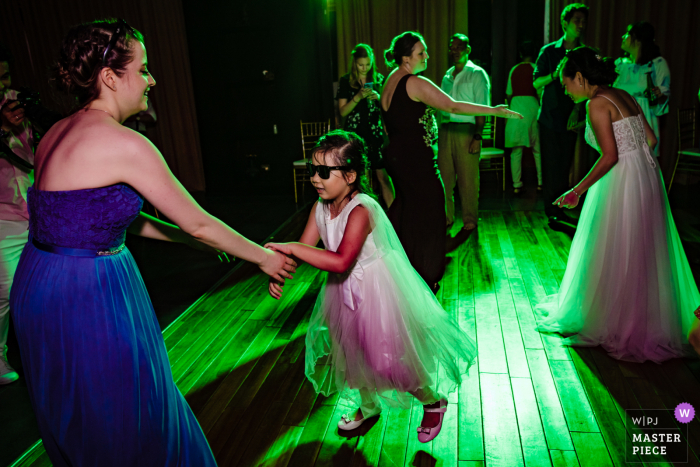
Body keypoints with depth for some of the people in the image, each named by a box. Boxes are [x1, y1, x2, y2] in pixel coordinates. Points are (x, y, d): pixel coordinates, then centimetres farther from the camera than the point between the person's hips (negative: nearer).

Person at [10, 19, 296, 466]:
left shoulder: (60, 133, 6)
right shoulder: (125, 144, -21)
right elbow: (196, 223, -15)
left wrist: (196, 240, 15)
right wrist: (264, 257, -2)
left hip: (39, 285, 9)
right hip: (90, 299, -9)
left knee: (75, 421, 28)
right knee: (129, 427, 13)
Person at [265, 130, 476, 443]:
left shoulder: (361, 210, -31)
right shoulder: (321, 207, -5)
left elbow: (341, 261, -41)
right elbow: (303, 247, -4)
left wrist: (291, 248, -40)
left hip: (378, 292, -8)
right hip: (346, 291, 8)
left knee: (390, 357, 2)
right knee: (351, 352, 22)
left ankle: (434, 402, 33)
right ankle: (368, 406, 50)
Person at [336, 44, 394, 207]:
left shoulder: (379, 79, 8)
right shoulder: (346, 81, 4)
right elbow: (343, 111, 0)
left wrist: (378, 98, -8)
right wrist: (358, 97, -14)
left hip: (376, 134, 1)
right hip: (355, 134, -1)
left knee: (384, 175, -4)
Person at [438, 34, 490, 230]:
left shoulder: (477, 74, 2)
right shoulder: (447, 76, 18)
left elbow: (482, 109, -6)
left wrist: (477, 137, -15)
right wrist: (438, 132, 9)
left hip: (466, 130, -5)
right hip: (445, 131, 5)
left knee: (468, 179, -2)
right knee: (444, 176, 5)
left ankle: (470, 220, 9)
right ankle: (446, 217, 17)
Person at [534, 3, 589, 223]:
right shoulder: (549, 51, 4)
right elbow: (536, 82, 0)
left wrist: (577, 109, -6)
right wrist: (555, 74, -17)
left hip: (571, 119, 2)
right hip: (549, 117, -2)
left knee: (565, 165, 5)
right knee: (551, 165, -2)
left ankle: (561, 208, 15)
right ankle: (551, 210, 7)